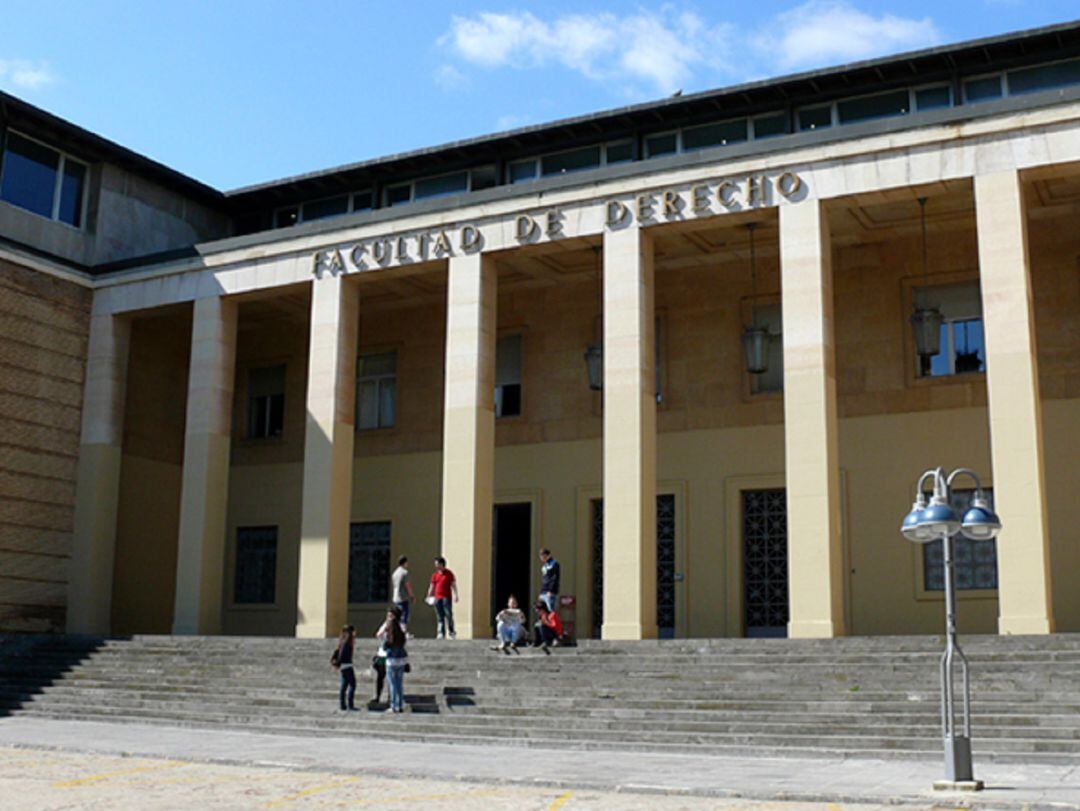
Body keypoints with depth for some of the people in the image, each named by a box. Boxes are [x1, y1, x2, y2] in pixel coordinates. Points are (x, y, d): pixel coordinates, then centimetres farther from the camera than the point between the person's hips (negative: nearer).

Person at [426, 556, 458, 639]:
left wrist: (455, 595, -7)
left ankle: (451, 632, 6)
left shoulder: (449, 573, 2)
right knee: (440, 617, 3)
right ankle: (441, 633, 4)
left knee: (448, 615, -6)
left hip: (446, 597, -4)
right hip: (437, 598, 4)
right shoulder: (435, 575, 12)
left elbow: (453, 585, 1)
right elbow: (431, 586, 15)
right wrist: (429, 596, 8)